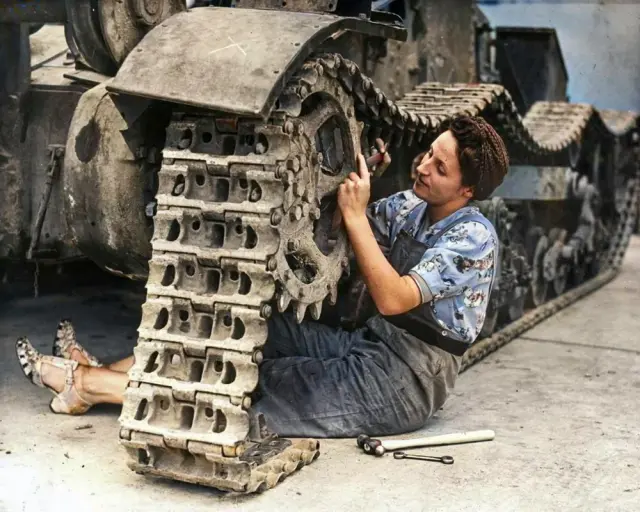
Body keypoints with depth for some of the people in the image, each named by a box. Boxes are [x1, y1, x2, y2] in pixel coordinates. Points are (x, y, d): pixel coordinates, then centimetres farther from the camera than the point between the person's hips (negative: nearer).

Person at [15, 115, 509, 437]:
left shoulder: (473, 237, -17)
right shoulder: (412, 205, 7)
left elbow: (393, 299, -27)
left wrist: (356, 214, -26)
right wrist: (356, 176, -4)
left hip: (404, 380, -8)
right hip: (372, 345, 8)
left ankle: (87, 383, -4)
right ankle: (95, 374, 4)